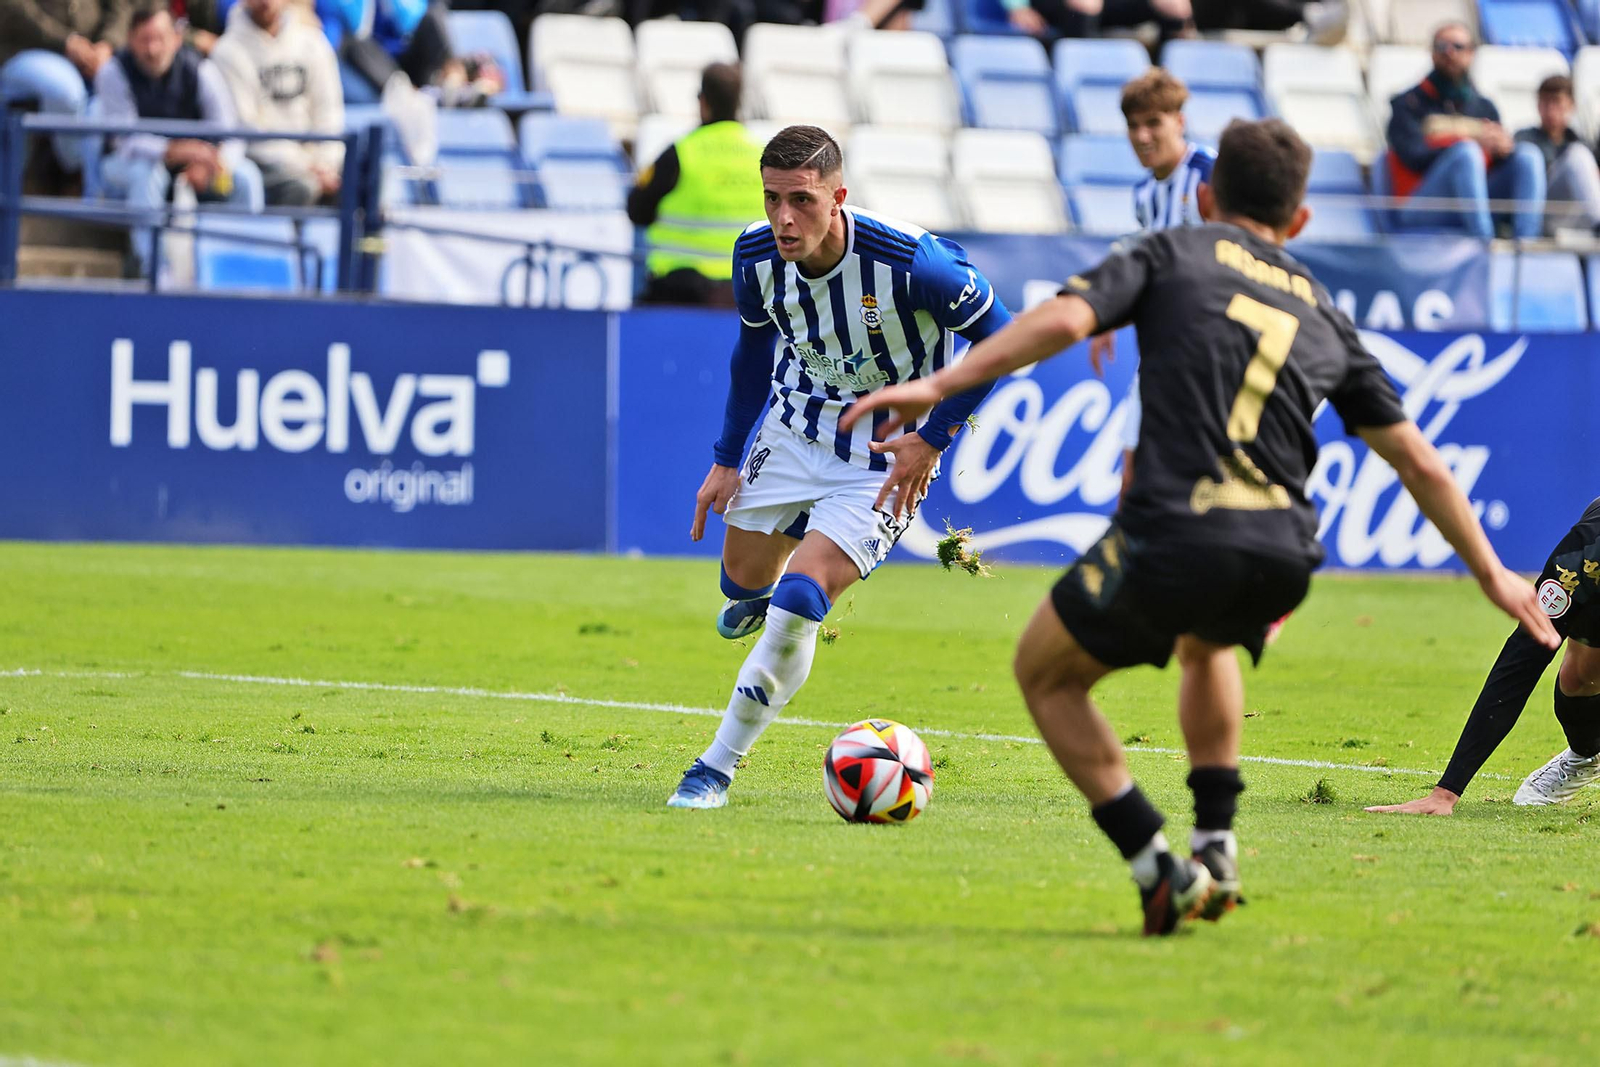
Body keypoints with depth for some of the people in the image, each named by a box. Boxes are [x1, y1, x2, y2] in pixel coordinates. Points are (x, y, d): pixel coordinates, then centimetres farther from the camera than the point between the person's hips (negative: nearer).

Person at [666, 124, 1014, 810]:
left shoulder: (908, 261, -30)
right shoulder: (756, 256, -14)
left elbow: (998, 335, -15)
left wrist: (933, 439, -16)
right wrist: (727, 458, 8)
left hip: (886, 457, -5)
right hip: (792, 428, 5)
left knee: (796, 605, -18)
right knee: (744, 580, 18)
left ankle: (718, 767, -3)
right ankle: (756, 596, 58)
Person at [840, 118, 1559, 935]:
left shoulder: (1175, 255, 13)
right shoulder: (1323, 314, 24)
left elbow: (1063, 320, -6)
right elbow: (1420, 464, 26)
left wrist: (942, 385, -8)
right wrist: (1490, 573, 35)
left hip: (1172, 539, -5)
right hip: (1282, 560, 5)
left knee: (1045, 671, 20)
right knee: (1206, 646, 40)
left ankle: (1158, 869, 8)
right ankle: (1215, 844, 26)